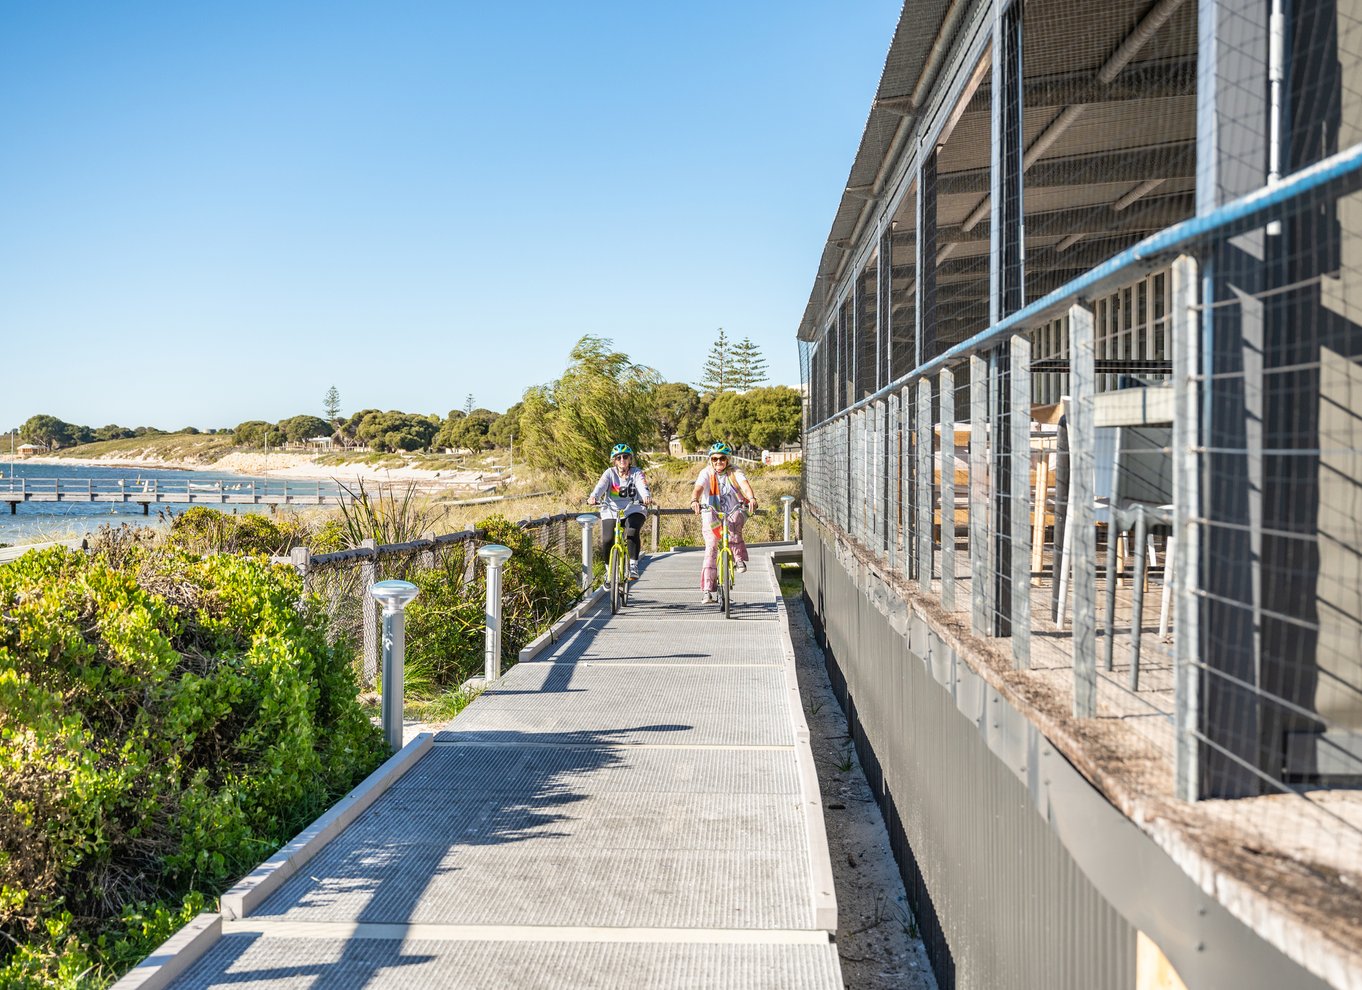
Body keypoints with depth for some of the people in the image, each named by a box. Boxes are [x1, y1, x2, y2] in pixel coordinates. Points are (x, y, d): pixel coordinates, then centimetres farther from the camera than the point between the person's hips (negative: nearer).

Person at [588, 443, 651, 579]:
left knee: (632, 532, -30)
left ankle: (633, 566, -16)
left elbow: (642, 486, -17)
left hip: (633, 510, -1)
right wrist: (593, 497, -37)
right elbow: (601, 486, -15)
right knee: (607, 541, -14)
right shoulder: (610, 473, 3)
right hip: (611, 511, 1)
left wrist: (646, 496, -41)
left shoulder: (637, 473, 2)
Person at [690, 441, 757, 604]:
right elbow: (698, 488, -19)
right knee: (711, 548, -14)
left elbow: (745, 484, -20)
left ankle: (739, 559, -17)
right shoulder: (706, 473, -1)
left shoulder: (734, 472, -1)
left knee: (733, 524, -36)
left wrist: (751, 498, -41)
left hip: (734, 512, 0)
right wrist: (694, 501, -41)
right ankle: (706, 590, -13)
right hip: (712, 516, 0)